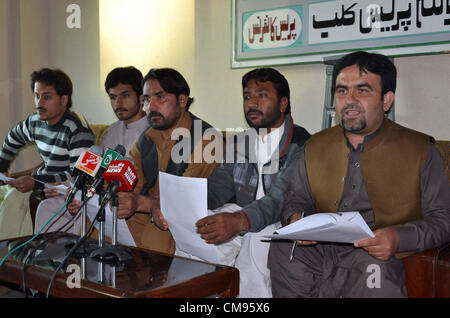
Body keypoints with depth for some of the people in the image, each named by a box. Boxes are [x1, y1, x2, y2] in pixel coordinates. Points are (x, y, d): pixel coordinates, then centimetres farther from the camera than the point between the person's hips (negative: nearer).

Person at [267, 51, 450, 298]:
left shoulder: (420, 150, 3)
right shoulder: (315, 147, 14)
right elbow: (295, 199, 19)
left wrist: (399, 238, -16)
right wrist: (296, 219, -5)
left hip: (379, 257, -2)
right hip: (322, 248, 3)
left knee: (375, 271, -36)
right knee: (282, 249, -28)